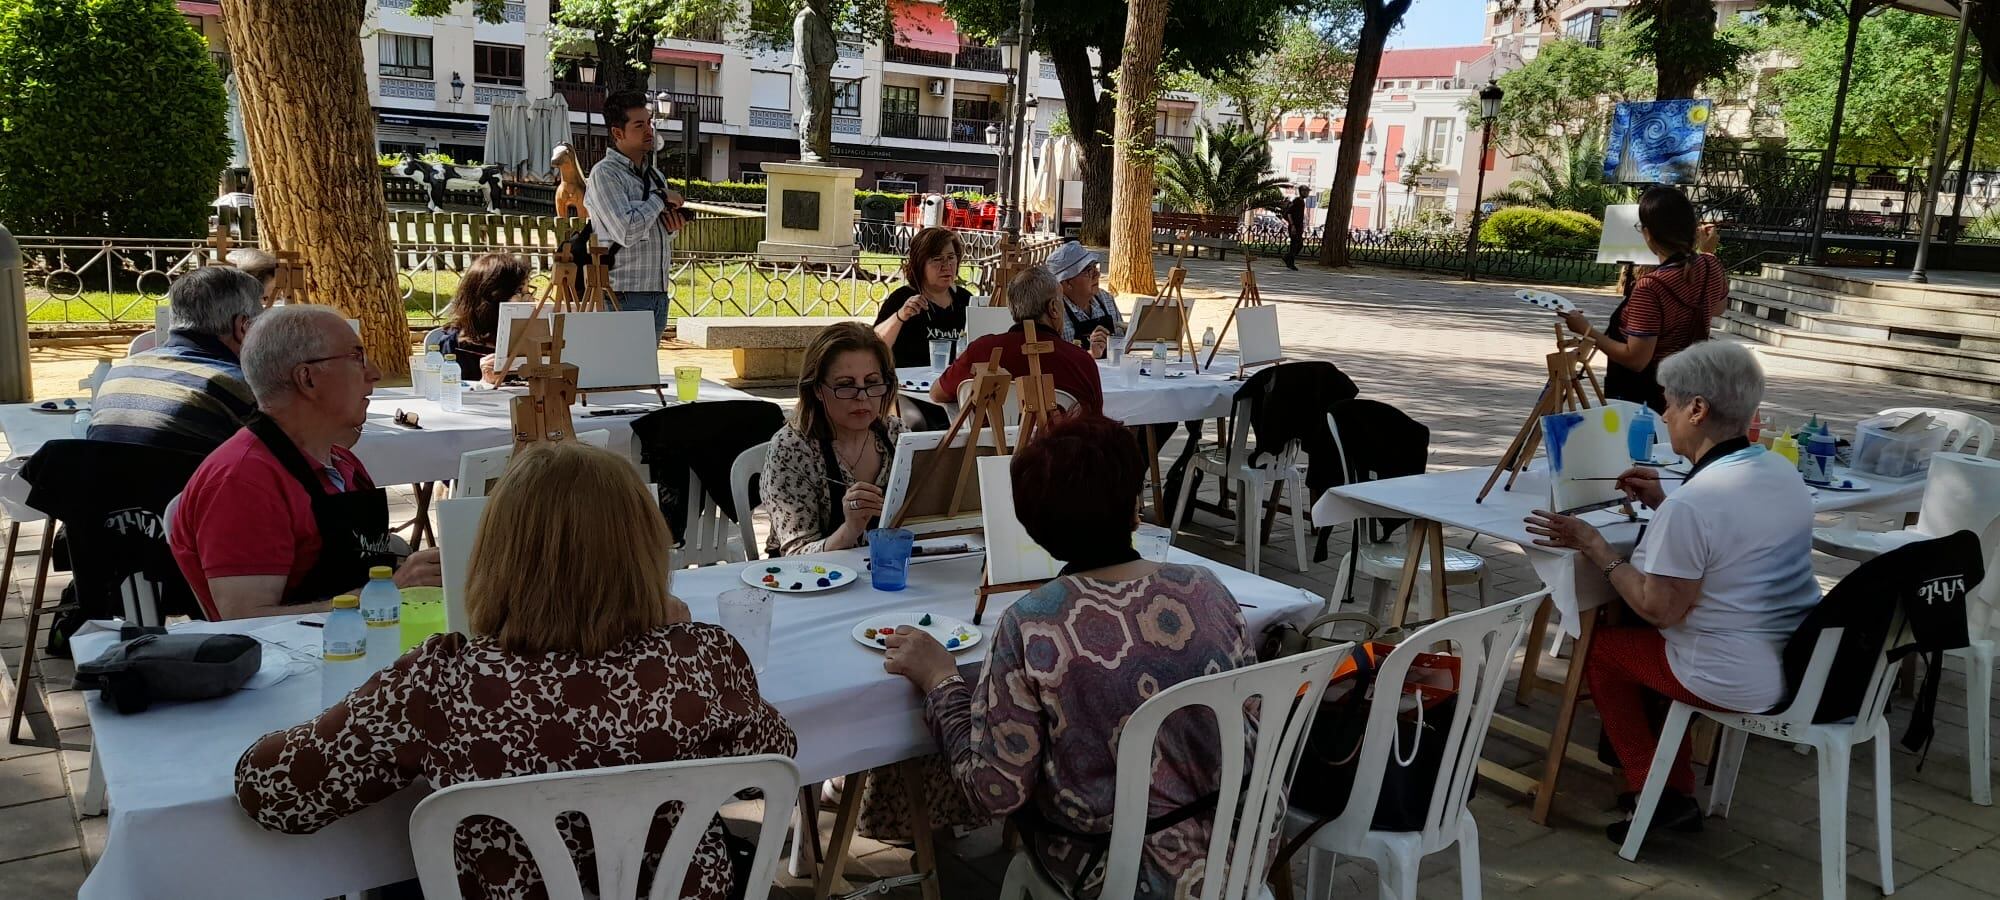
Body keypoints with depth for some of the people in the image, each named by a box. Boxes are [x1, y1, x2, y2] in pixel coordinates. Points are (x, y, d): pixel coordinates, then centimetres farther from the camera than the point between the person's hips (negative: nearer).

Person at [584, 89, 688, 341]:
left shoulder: (656, 176, 17)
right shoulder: (605, 173, -7)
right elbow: (626, 232, -20)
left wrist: (673, 227, 4)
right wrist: (660, 198, -8)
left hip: (658, 295, 8)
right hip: (623, 298, -8)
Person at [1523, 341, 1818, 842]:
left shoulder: (1691, 504, -25)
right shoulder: (1784, 473, 3)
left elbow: (1659, 609, -19)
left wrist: (1594, 547, -10)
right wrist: (1663, 505, 13)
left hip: (1740, 683, -9)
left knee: (1600, 646, 12)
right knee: (1643, 637, 27)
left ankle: (1650, 790, 19)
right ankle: (1676, 792, 28)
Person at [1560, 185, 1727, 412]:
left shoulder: (1651, 288, -30)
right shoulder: (1711, 268, -5)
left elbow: (1636, 360, -26)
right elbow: (1717, 308, 18)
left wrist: (1588, 331, -16)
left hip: (1647, 396, -8)